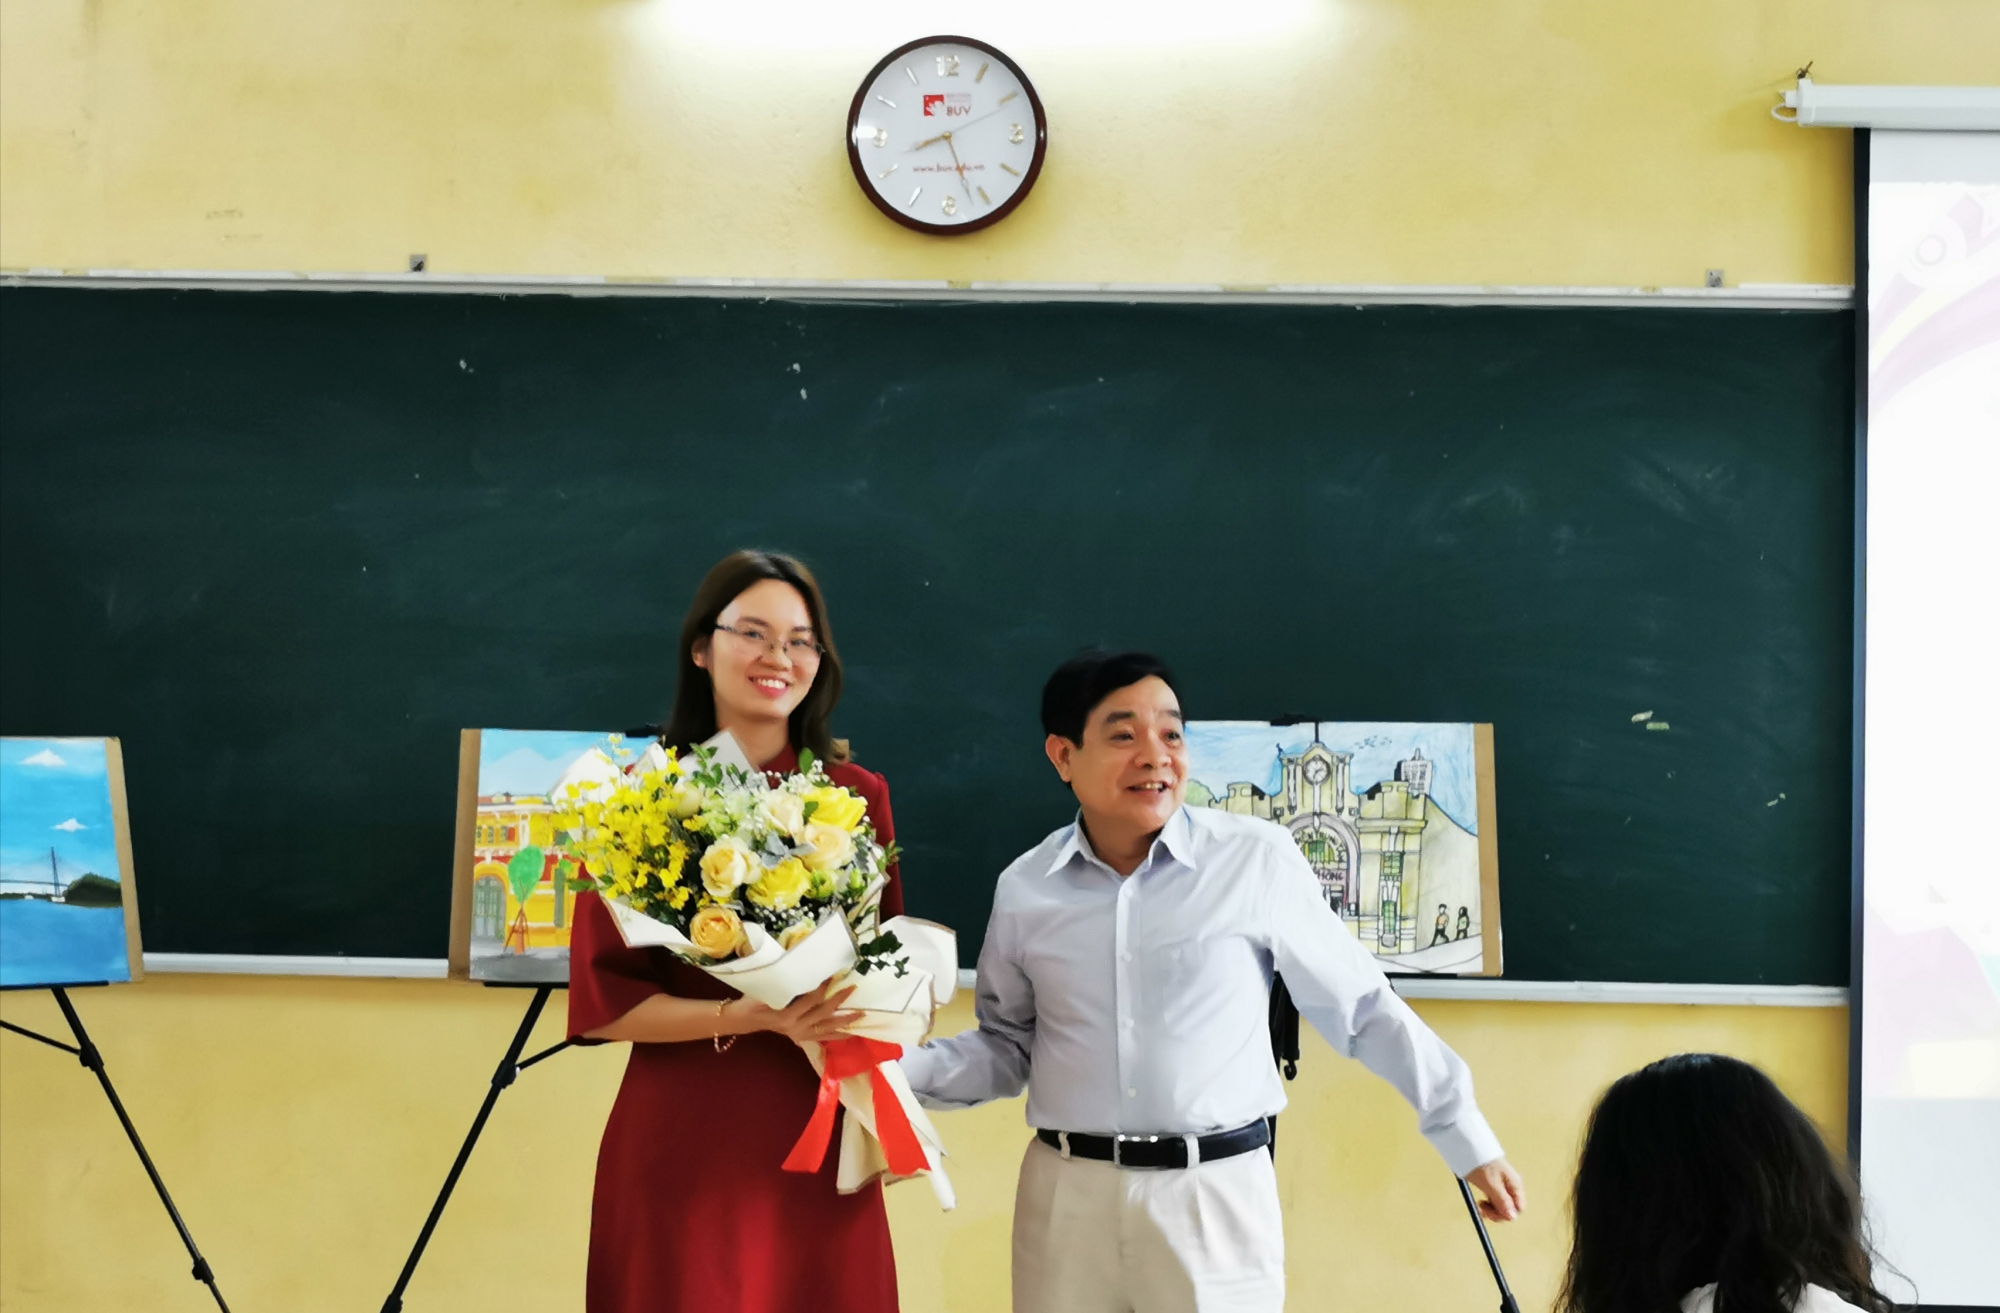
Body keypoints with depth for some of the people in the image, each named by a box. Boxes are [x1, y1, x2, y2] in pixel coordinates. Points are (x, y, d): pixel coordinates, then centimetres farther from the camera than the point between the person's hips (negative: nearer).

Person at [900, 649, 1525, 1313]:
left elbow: (1360, 1009, 1)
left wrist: (1465, 1136, 4)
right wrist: (898, 1067, -3)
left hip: (1216, 1198, -2)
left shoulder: (1257, 860, -7)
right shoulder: (1025, 888, 2)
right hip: (1067, 1196, 3)